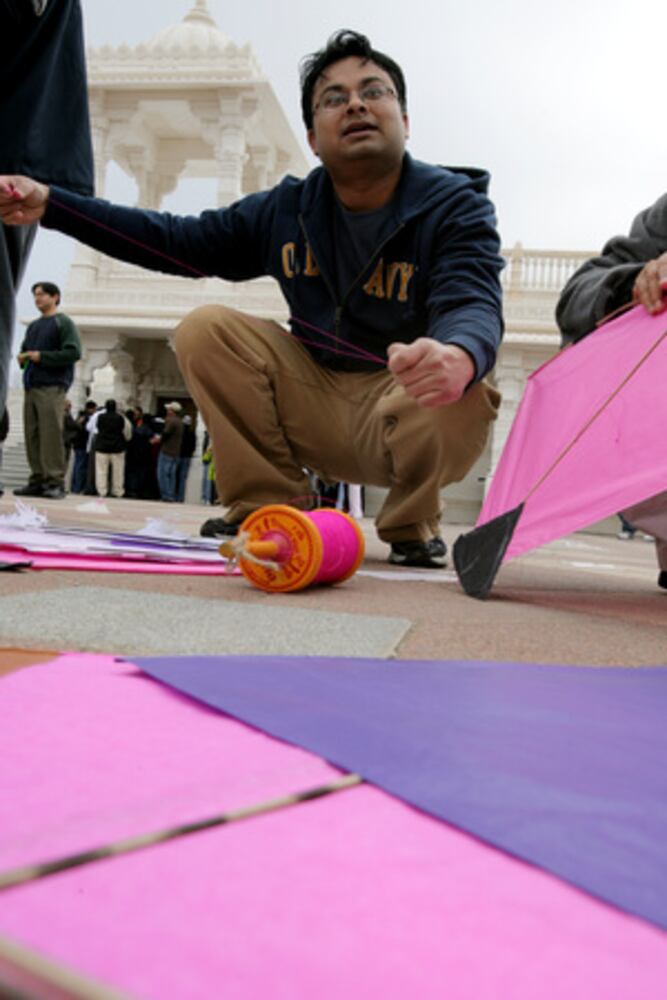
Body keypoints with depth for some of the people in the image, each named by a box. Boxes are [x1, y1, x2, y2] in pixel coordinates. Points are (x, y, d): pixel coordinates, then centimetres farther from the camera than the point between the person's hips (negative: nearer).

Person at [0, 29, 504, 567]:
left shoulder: (455, 206, -10)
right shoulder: (286, 210, 3)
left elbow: (473, 305, -29)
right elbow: (178, 240, 9)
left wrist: (457, 358, -55)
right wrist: (50, 204, 1)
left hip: (413, 405, -4)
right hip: (320, 404, 4)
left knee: (461, 399, -37)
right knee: (207, 330, -9)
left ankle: (411, 524, -4)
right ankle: (270, 508, 0)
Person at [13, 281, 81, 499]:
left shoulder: (63, 323, 2)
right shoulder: (33, 326, 23)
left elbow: (73, 353, -10)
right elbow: (24, 350, 30)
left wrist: (41, 356, -11)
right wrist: (22, 357, 6)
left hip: (52, 387, -7)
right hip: (31, 387, 7)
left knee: (51, 435, -12)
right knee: (32, 436, 2)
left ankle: (55, 482, -11)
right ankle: (37, 481, 5)